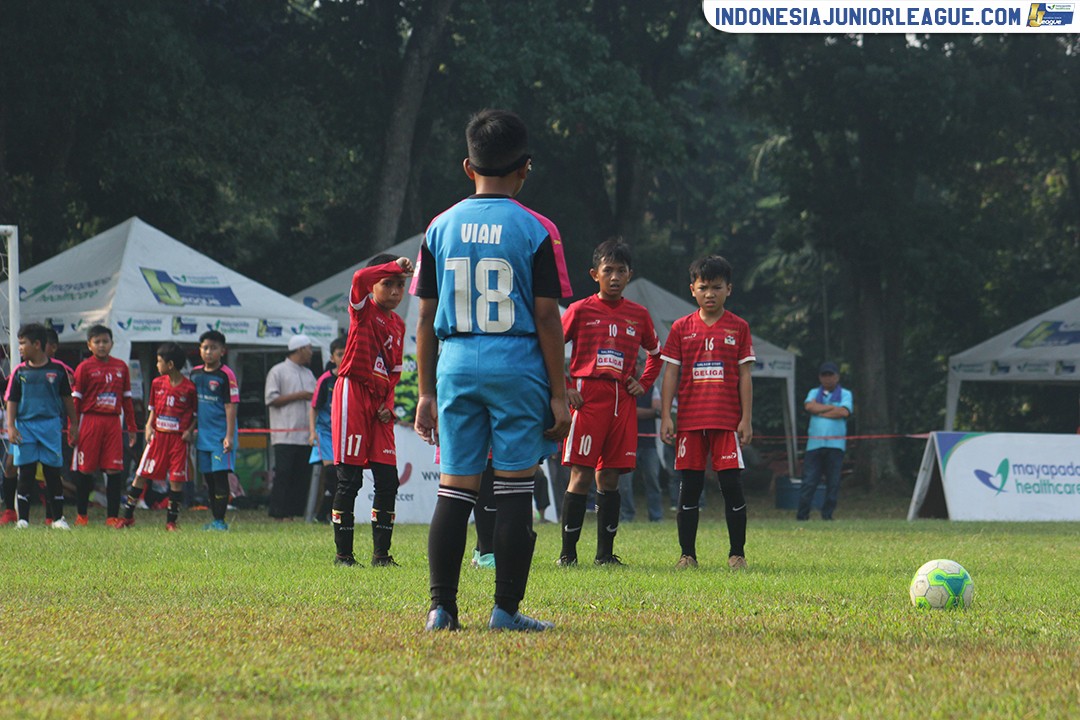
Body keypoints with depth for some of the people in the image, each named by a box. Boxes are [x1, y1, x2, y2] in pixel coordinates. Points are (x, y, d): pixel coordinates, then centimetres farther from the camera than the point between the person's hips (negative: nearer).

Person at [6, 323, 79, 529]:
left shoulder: (57, 369, 3)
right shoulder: (20, 371, 6)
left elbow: (67, 398, 11)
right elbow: (12, 401, 6)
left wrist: (73, 424, 10)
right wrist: (11, 427, -5)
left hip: (51, 426, -1)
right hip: (25, 425, 1)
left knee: (53, 472, 2)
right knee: (26, 473, -1)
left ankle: (58, 518, 10)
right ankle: (22, 519, 3)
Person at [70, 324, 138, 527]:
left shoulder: (121, 367, 11)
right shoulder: (84, 368, 0)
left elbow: (126, 398, 16)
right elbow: (75, 399, 0)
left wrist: (131, 427, 14)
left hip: (113, 422, 3)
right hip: (90, 421, -3)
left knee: (114, 470, -3)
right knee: (84, 470, 1)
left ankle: (112, 516, 1)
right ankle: (82, 515, 13)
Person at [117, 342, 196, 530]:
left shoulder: (189, 388, -6)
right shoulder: (157, 383, 7)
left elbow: (196, 414, 3)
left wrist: (190, 431, -11)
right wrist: (149, 426, 1)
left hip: (178, 438, -4)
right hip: (157, 435, 4)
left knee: (176, 480, -2)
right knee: (141, 475, 2)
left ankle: (171, 521, 8)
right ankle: (128, 516, 11)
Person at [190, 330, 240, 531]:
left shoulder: (226, 375, -7)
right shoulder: (195, 373, 11)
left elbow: (231, 406, -10)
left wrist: (229, 435, -15)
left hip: (221, 434, -6)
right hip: (203, 434, 6)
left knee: (220, 475, -8)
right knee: (208, 478, 9)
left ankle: (220, 520, -6)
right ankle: (214, 519, 15)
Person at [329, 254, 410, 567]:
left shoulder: (398, 324, 16)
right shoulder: (363, 309, -1)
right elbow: (360, 278, -24)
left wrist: (387, 404, 4)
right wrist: (395, 266, -30)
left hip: (379, 403, 6)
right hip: (353, 393, -6)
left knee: (388, 479, 1)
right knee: (349, 479, -5)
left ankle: (381, 553, 8)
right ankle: (343, 553, 0)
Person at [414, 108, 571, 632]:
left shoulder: (441, 228, 6)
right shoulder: (536, 230, -3)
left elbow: (426, 318, 8)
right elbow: (546, 318, -5)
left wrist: (426, 391, 14)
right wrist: (559, 395, 0)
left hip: (456, 366, 3)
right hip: (518, 366, -3)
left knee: (453, 490, 6)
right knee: (514, 490, 1)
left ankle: (441, 608, 3)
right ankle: (506, 609, 1)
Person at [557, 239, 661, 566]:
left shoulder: (638, 315, 12)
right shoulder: (581, 311, 2)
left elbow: (656, 354, 28)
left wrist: (644, 383, 14)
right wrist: (563, 389, -3)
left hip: (623, 402, 4)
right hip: (588, 399, -4)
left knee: (610, 478, 5)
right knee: (582, 475, -8)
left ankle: (605, 552, 9)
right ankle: (567, 552, -5)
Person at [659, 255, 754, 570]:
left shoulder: (738, 328, 5)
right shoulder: (682, 328, 7)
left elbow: (745, 376, 4)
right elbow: (670, 374, 6)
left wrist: (747, 419, -2)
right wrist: (666, 417, -1)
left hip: (727, 420, -1)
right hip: (690, 421, 1)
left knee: (731, 483, -5)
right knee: (690, 486, 3)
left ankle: (737, 554, 2)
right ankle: (687, 554, 8)